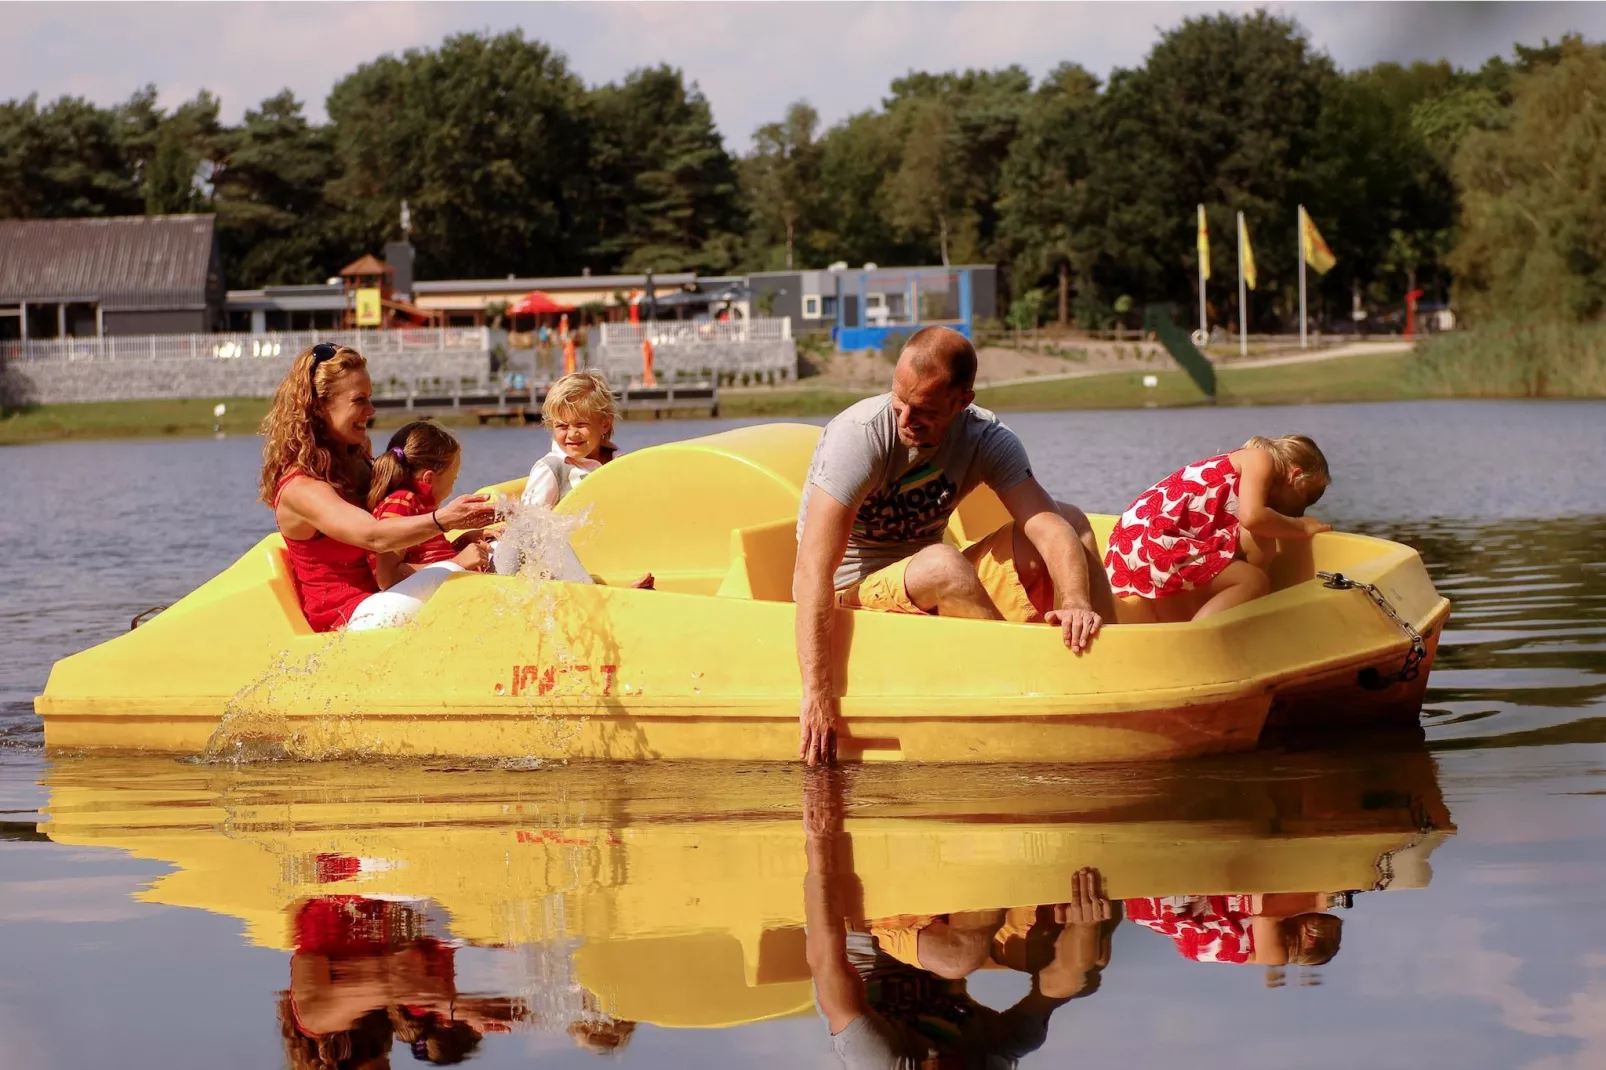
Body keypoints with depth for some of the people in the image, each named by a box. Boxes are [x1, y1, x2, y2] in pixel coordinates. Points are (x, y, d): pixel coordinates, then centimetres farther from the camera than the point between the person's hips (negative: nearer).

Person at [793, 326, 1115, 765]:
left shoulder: (986, 439, -8)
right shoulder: (860, 436, -23)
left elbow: (1050, 527, -20)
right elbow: (812, 571, -29)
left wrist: (1077, 601, -41)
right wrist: (817, 692, -36)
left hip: (932, 594, 6)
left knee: (1071, 519, -8)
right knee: (940, 565, -37)